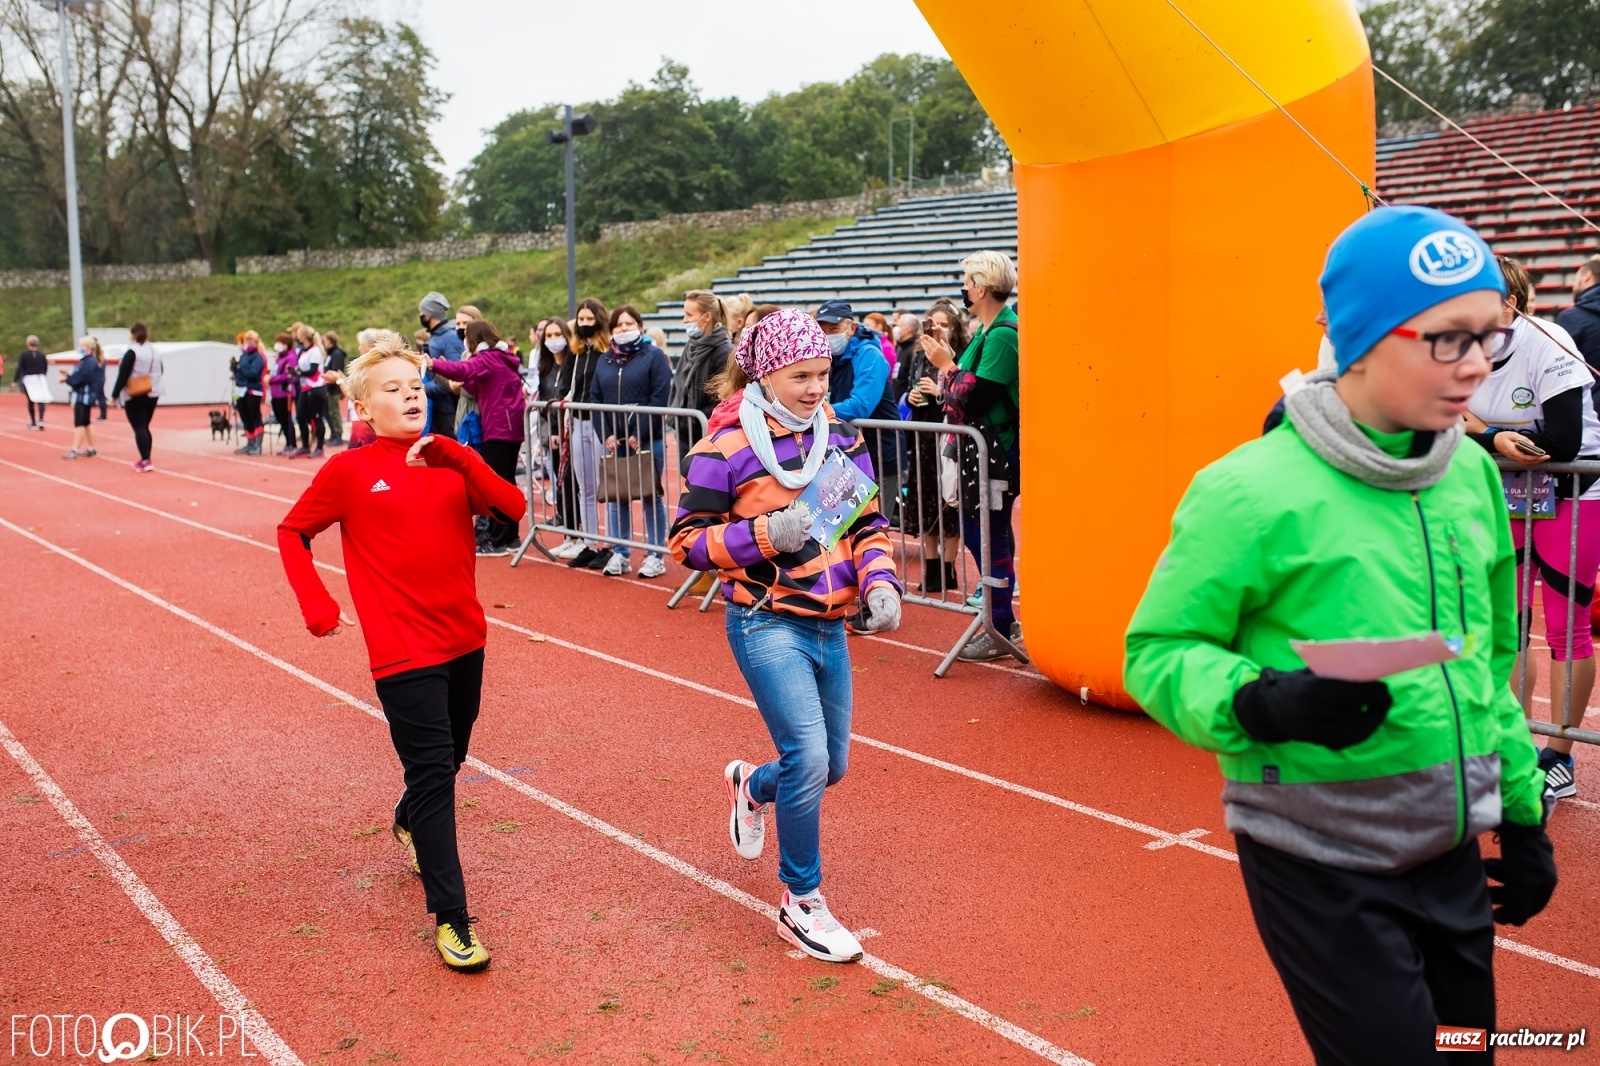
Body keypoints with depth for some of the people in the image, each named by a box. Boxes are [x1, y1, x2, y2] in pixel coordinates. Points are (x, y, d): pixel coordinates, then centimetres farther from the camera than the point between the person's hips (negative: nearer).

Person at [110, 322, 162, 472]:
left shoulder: (131, 352, -12)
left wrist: (114, 395, -8)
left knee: (139, 428, -6)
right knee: (145, 427, 16)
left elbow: (123, 375, -13)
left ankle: (146, 461, -14)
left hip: (135, 396, -7)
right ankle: (145, 459, 18)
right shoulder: (154, 351, 10)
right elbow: (159, 372, 16)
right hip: (152, 394, 7)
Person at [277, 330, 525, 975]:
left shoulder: (450, 463, 5)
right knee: (433, 772, -8)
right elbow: (292, 533, 7)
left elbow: (512, 507, -10)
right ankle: (450, 918, -1)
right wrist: (318, 608, -2)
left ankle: (410, 823, 54)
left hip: (465, 641, 5)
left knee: (447, 759, 21)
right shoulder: (349, 472, -4)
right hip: (403, 651, -5)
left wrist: (453, 456, -20)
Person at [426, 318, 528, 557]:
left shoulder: (487, 359, -10)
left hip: (498, 428, -9)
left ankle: (497, 541, -7)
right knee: (506, 481, 14)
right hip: (512, 425, 9)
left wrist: (433, 365, -33)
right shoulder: (505, 357, 17)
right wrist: (463, 384, 3)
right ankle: (510, 537, 19)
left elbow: (462, 369, -29)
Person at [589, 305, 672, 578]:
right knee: (615, 497, 7)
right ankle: (619, 555, 15)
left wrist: (639, 435, -15)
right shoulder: (606, 360, 13)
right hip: (614, 441, 5)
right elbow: (595, 399, 9)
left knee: (651, 496, 1)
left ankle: (655, 556, 8)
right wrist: (606, 435, -4)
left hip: (647, 440, -5)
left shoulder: (654, 356, -3)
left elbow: (659, 398, -11)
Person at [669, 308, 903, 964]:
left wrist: (880, 583, -6)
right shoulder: (727, 448, -9)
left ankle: (752, 786, 49)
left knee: (832, 764, 15)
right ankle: (801, 905, 5)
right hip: (767, 623, -6)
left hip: (829, 625, 6)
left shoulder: (842, 440, 7)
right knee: (808, 758, -16)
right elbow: (686, 540, -7)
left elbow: (868, 524, 13)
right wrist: (762, 534, -21)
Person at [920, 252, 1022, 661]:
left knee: (990, 535, -2)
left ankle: (1001, 630, 9)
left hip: (997, 450, -10)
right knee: (975, 530, 14)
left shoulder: (1003, 335, -17)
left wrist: (946, 366, -8)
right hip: (978, 446, 10)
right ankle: (1003, 620, 25)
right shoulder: (988, 330, 13)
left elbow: (973, 397, -21)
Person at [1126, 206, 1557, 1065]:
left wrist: (1522, 810, 17)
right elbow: (1158, 652, -14)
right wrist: (1258, 703, -32)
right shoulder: (1255, 489, -19)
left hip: (1450, 852, 7)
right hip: (1322, 862, -7)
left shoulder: (1473, 472, 3)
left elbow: (1491, 662, 14)